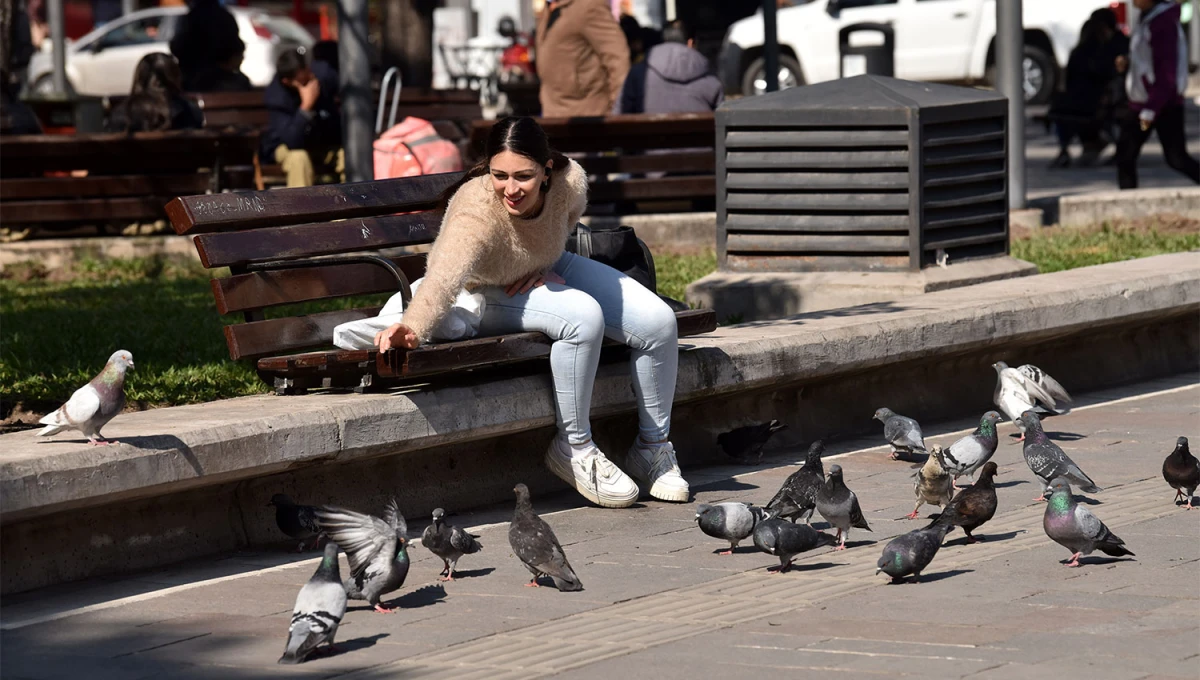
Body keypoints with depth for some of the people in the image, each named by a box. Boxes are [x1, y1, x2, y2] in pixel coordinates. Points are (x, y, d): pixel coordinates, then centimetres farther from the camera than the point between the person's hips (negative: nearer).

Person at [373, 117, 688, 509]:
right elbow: (444, 276, -55)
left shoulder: (571, 181, -23)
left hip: (547, 273, 6)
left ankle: (653, 449, 12)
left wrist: (540, 268, -7)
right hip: (489, 295, -6)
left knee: (658, 322, -7)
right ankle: (573, 449, -18)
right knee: (583, 316, -33)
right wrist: (413, 328, -73)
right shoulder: (474, 211, -38)